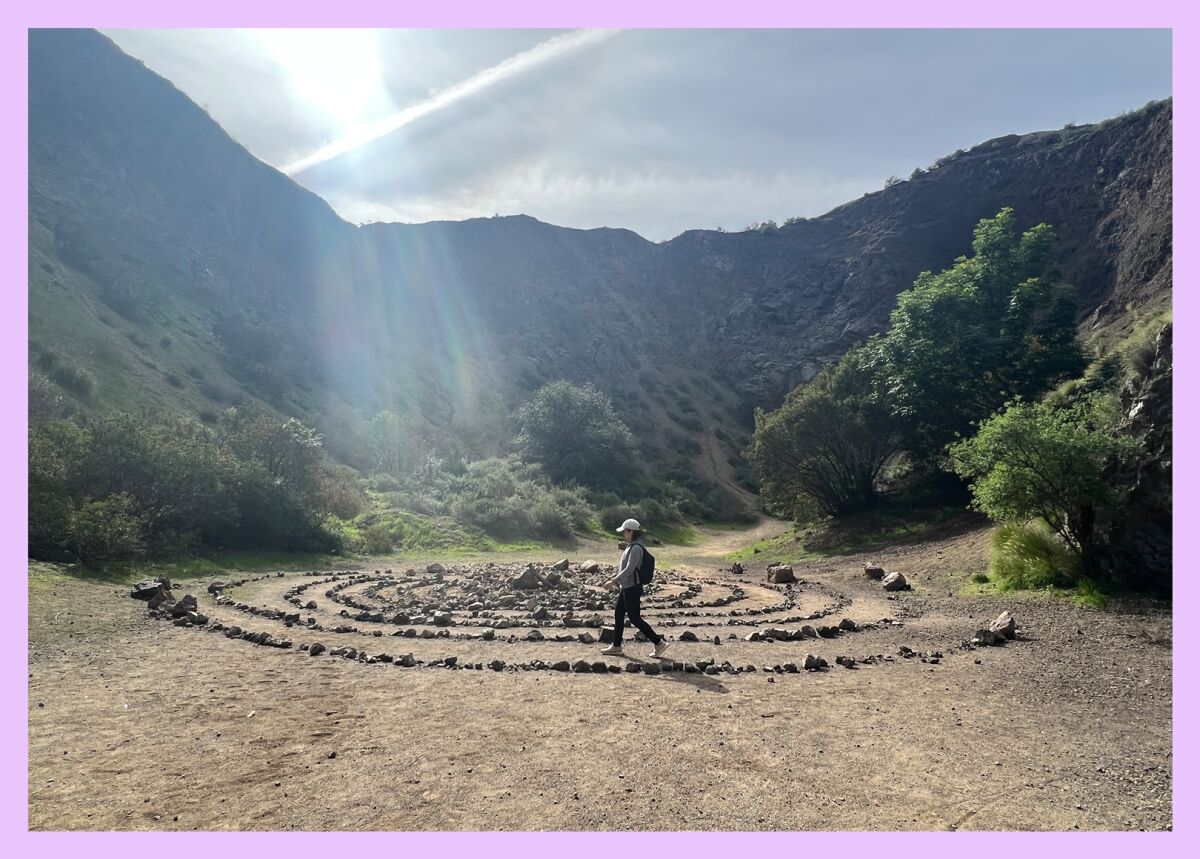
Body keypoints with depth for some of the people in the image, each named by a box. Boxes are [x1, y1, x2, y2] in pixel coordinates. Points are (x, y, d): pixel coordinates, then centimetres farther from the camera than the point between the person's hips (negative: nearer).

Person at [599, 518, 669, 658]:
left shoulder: (636, 548, -20)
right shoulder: (630, 546, 10)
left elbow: (629, 569, -26)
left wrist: (613, 582, -25)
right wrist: (612, 579, 20)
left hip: (632, 588, -10)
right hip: (626, 588, 10)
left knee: (635, 618, -3)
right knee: (619, 615, 14)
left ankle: (659, 642, 5)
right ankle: (616, 647, 23)